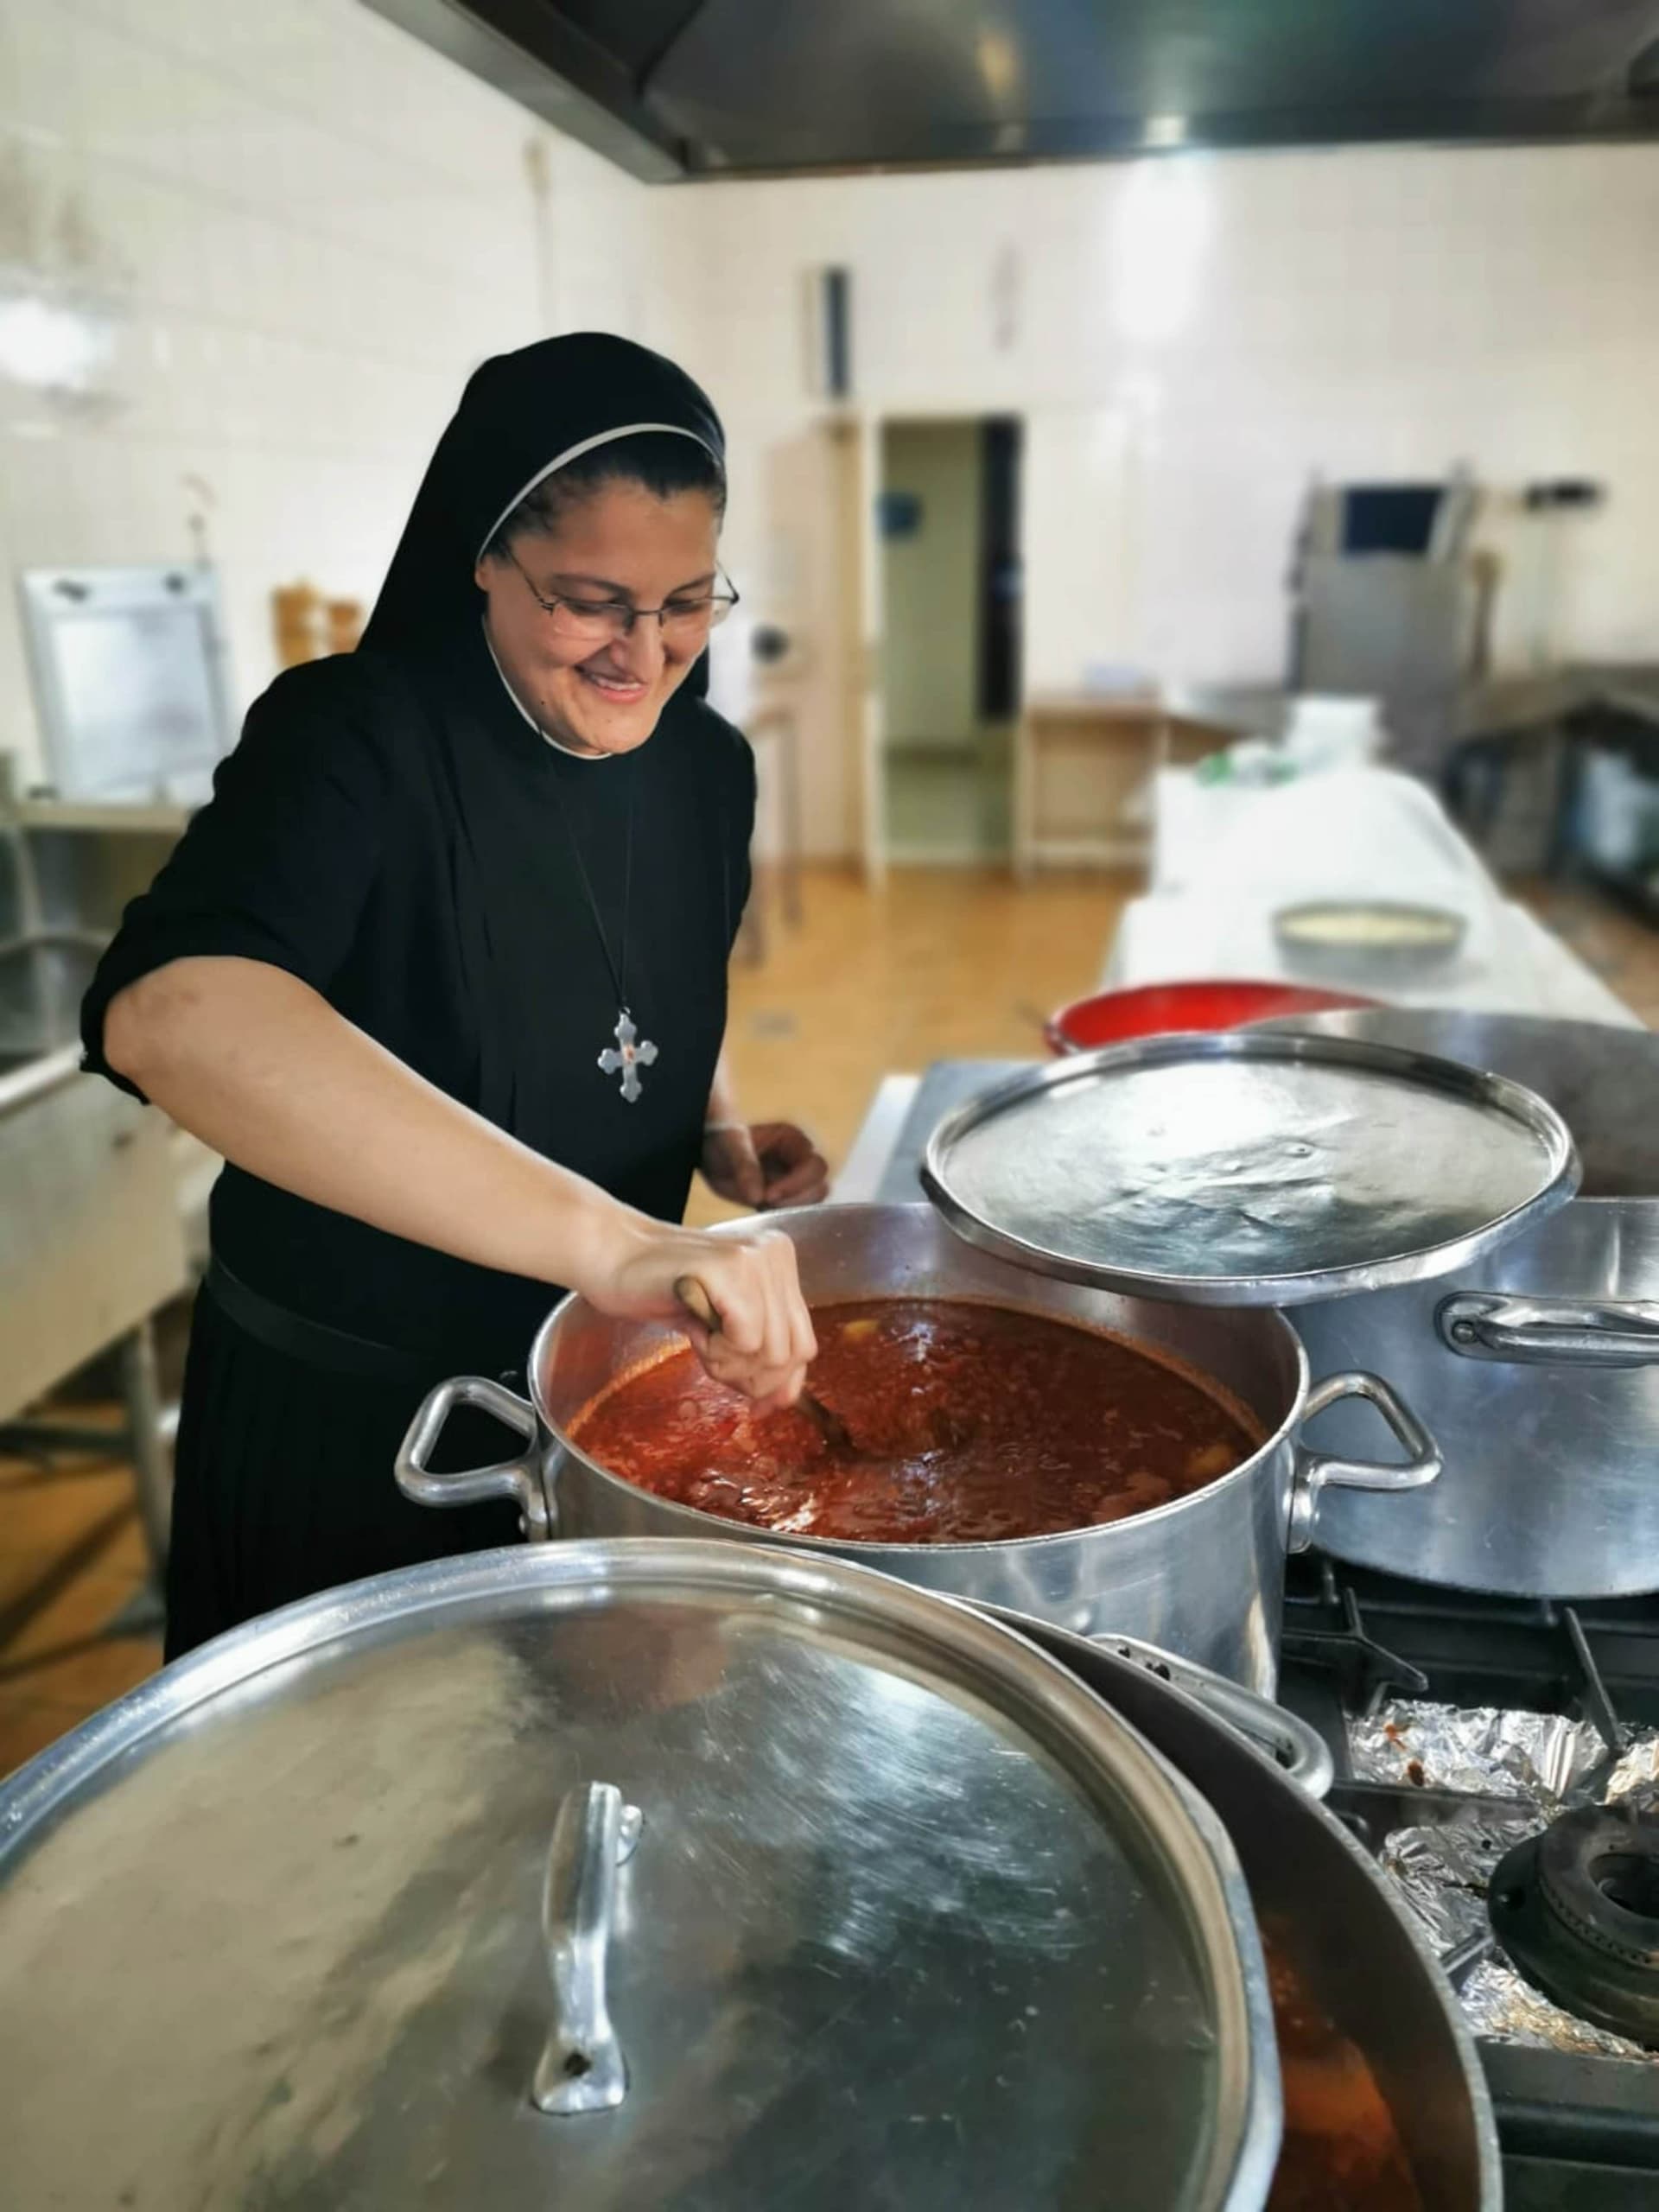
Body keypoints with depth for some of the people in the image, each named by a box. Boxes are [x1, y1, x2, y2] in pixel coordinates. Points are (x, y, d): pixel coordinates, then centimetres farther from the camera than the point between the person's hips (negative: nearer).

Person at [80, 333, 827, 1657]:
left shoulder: (705, 767, -4)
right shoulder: (354, 742, -22)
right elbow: (168, 1012, -42)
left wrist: (720, 1136, -8)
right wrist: (604, 1236, -51)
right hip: (348, 1414, -5)